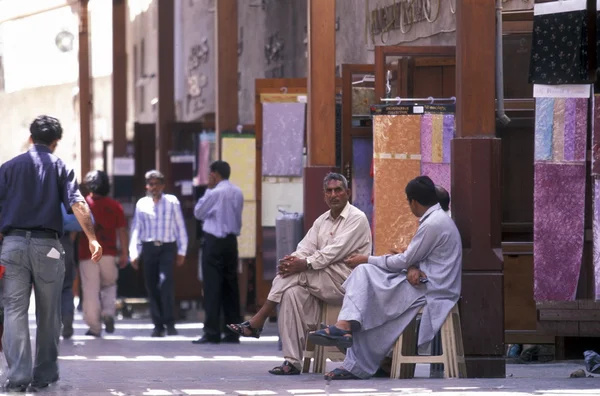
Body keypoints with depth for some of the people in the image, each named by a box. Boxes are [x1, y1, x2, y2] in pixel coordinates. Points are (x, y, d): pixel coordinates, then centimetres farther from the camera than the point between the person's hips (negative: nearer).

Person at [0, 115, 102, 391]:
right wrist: (92, 239, -13)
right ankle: (44, 374, 17)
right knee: (48, 314, 12)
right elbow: (77, 205, -7)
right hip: (47, 245, 0)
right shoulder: (60, 167, 7)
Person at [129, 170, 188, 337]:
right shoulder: (142, 204, 8)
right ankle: (158, 325, 13)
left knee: (166, 282, -20)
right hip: (148, 247, 3)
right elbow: (136, 229, 11)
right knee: (151, 287, 3)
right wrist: (134, 253, 5)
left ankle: (169, 323, -16)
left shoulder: (172, 202, 3)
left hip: (167, 248, -3)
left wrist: (182, 252, 4)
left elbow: (180, 227, 6)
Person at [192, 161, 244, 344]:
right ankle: (233, 332, 10)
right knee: (231, 287, 10)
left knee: (212, 288, -5)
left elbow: (198, 212, -2)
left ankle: (212, 333, -8)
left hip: (215, 241, -7)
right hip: (231, 240, 7)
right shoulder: (237, 193, 7)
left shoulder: (214, 193, -14)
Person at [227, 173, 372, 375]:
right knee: (293, 292, -23)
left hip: (346, 282, -7)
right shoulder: (322, 220, 19)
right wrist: (292, 259, -17)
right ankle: (292, 361, -26)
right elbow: (306, 248, 7)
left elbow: (334, 252, -17)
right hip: (326, 283, 7)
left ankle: (257, 322, -18)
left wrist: (304, 264, -25)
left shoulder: (357, 218, -6)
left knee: (296, 274, -24)